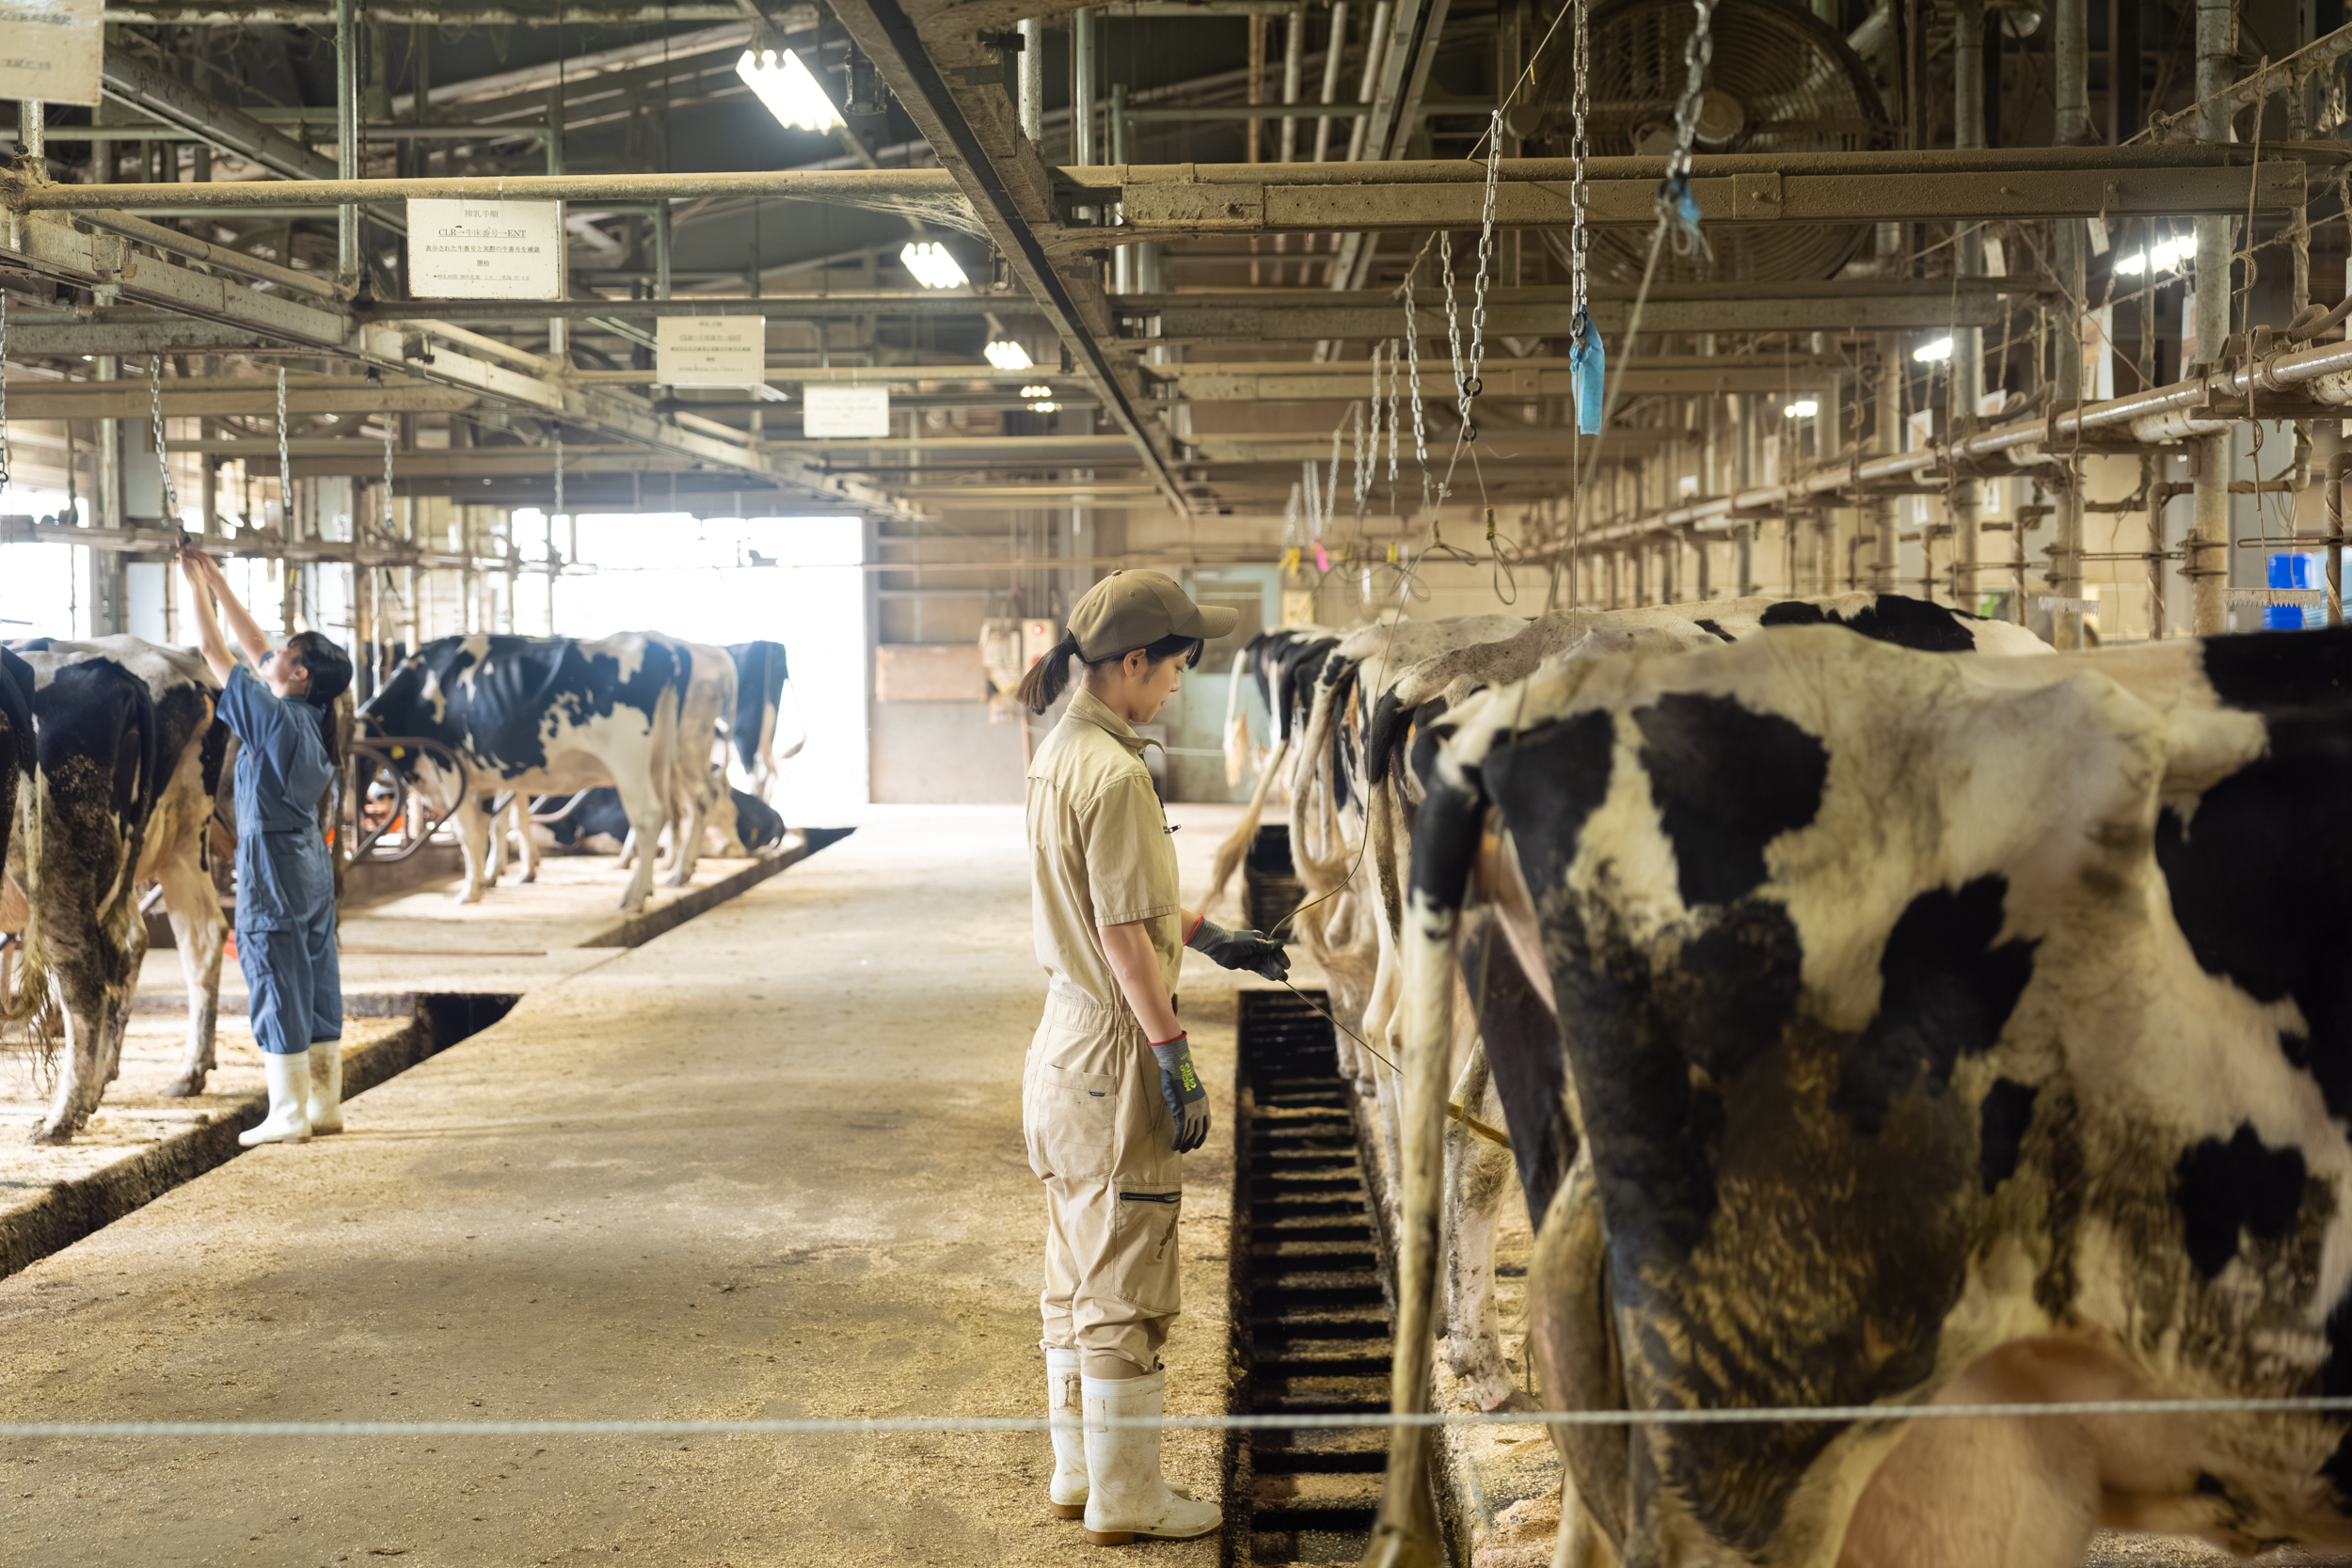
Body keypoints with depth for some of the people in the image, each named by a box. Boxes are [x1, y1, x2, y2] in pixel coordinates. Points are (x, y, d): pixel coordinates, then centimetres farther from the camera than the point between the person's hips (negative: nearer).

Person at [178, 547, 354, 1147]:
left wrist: (196, 585, 2)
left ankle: (288, 1114, 0)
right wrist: (215, 579, 19)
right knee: (316, 981, 11)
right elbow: (252, 643, 15)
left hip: (272, 864, -8)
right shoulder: (309, 716, 5)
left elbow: (212, 650, -10)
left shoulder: (274, 716, -17)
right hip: (311, 862, 9)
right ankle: (325, 1104, 17)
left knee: (278, 985, -3)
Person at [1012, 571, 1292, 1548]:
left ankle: (1078, 1471, 31)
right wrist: (1176, 1060, -19)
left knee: (1078, 1274, 19)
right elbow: (1123, 935, -22)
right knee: (1126, 1284, 2)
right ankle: (1125, 1499, 13)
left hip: (1065, 1039, 10)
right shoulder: (1113, 774, -21)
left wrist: (1209, 936, 24)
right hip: (1113, 1047, -10)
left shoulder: (1060, 753, 10)